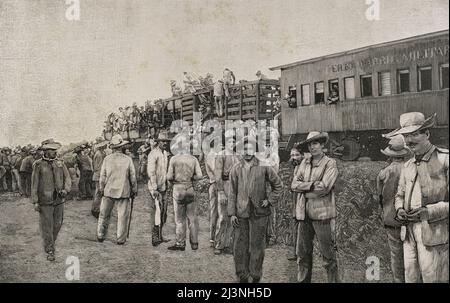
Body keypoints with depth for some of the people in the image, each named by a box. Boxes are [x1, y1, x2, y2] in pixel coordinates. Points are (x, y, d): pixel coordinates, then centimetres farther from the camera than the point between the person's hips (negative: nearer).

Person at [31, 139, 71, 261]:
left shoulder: (60, 163, 7)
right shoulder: (38, 165, -3)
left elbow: (67, 178, 10)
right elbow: (34, 184, -2)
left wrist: (65, 189, -10)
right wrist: (35, 202, -7)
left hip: (59, 200, 4)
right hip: (45, 201, -4)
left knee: (57, 224, 11)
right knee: (47, 226, 0)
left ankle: (50, 243, 34)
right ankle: (50, 251, 8)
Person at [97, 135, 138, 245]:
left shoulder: (107, 159, -4)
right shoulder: (128, 160, -6)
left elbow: (102, 176, 2)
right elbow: (133, 178, -1)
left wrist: (101, 189, 13)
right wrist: (134, 191, 9)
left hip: (109, 191, 2)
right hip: (123, 191, -2)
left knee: (104, 215, 15)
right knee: (123, 216, 6)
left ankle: (100, 236, 23)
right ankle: (121, 239, 10)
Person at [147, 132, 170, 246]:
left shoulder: (165, 153, 13)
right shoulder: (153, 154, -13)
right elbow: (151, 172, -18)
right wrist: (154, 188, -22)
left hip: (163, 187, 8)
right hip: (155, 188, -8)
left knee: (164, 213, 12)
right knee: (158, 212, -13)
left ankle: (159, 236, 22)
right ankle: (155, 238, -10)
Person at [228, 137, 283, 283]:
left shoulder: (264, 167, -1)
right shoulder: (236, 169, 4)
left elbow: (278, 185, 9)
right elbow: (232, 192, 5)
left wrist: (269, 200, -2)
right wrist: (231, 213, 0)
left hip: (259, 212, -1)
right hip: (241, 213, 2)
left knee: (257, 246, 6)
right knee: (240, 246, 5)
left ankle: (256, 276, 19)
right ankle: (242, 276, 19)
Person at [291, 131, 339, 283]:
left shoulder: (330, 164, -3)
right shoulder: (305, 162, 12)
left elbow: (323, 188, -16)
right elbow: (294, 184, 2)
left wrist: (304, 188, -5)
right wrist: (312, 185, -12)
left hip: (322, 214, -5)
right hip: (304, 213, 5)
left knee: (328, 254, 1)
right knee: (302, 253, 11)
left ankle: (333, 280, 11)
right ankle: (303, 280, 21)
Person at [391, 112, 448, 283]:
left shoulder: (445, 159, -7)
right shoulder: (407, 166, 15)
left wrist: (429, 211, -21)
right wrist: (399, 209, 2)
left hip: (435, 234, -6)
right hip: (408, 232, 6)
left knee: (433, 278, -1)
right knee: (410, 277, 11)